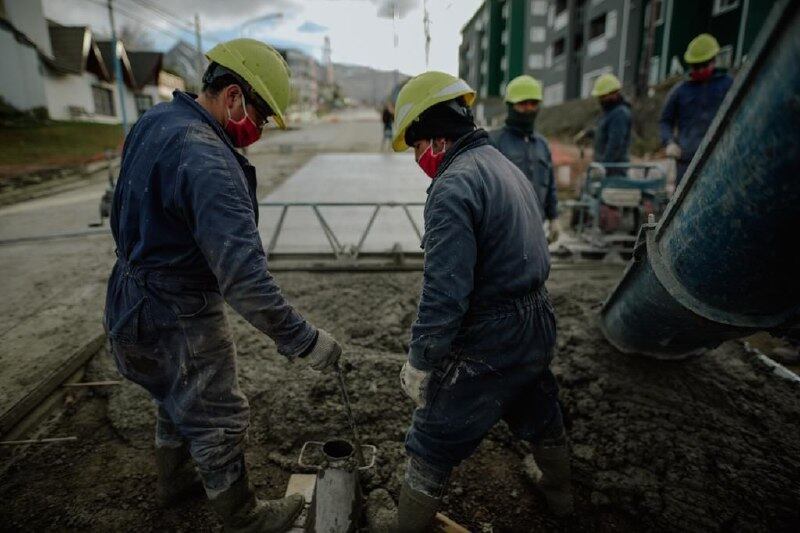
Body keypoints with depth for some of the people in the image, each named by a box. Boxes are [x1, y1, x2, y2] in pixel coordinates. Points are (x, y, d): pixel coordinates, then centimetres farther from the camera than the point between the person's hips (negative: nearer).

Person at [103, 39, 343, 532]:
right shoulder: (206, 160, -30)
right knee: (220, 422, 10)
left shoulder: (156, 121, 2)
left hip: (135, 301, 10)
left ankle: (175, 480, 54)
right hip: (178, 320, -9)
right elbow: (244, 275, -37)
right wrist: (304, 339, -31)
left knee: (178, 398, 30)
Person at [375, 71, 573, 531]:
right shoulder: (510, 169, 9)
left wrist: (419, 363, -15)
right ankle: (560, 493, 57)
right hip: (539, 325, 10)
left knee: (433, 445, 8)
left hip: (487, 343, -9)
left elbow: (444, 293, -27)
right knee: (540, 416, 32)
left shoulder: (454, 186, -21)